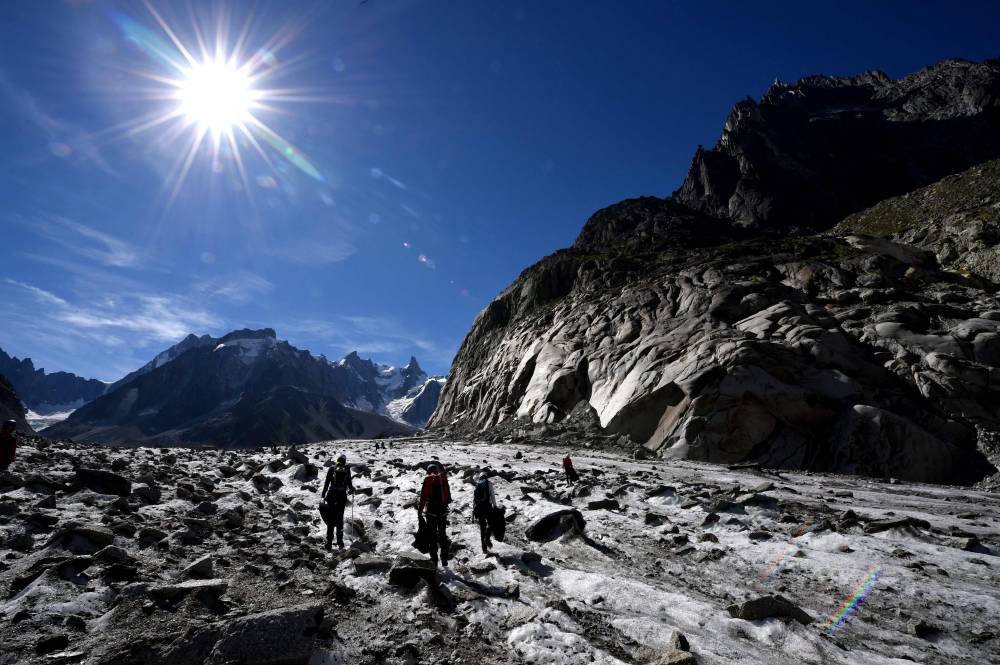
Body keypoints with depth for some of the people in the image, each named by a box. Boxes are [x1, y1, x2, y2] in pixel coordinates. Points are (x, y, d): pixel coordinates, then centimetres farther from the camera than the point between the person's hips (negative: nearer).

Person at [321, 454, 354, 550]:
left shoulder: (332, 468, 1)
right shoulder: (347, 469, 1)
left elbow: (326, 483, -2)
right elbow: (349, 482, 2)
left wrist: (323, 496, 0)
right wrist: (351, 490, 22)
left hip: (331, 494, 0)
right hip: (342, 495, 0)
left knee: (331, 519, 6)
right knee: (340, 518, 12)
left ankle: (329, 544, 1)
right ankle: (340, 542, 10)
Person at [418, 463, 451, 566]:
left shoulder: (428, 479, -7)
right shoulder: (443, 478, 5)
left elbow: (424, 496, -10)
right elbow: (448, 494, 10)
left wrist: (420, 510, -5)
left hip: (432, 510, -4)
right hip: (443, 510, 4)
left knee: (433, 535, 4)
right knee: (443, 534, 14)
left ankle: (434, 559, 4)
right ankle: (444, 559, 18)